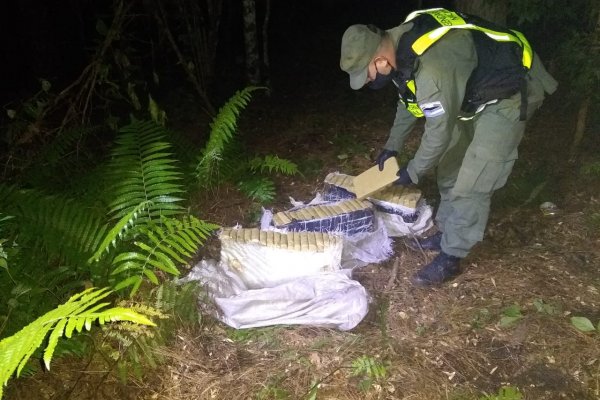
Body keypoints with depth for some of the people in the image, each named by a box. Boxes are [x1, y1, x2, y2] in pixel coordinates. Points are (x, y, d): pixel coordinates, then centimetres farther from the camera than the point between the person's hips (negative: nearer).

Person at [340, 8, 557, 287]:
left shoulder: (431, 67, -37)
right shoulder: (401, 42, -7)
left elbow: (440, 130, -26)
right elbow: (409, 99, 10)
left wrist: (413, 172, -10)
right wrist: (392, 146, 15)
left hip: (508, 94, -9)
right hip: (475, 92, 10)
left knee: (471, 184, -9)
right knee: (450, 167, 15)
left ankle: (450, 258, 4)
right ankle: (448, 234, 30)